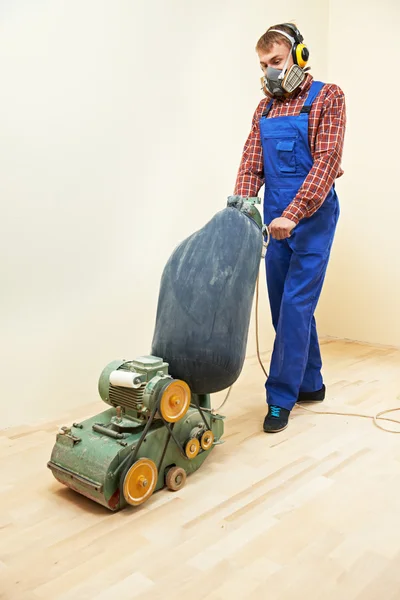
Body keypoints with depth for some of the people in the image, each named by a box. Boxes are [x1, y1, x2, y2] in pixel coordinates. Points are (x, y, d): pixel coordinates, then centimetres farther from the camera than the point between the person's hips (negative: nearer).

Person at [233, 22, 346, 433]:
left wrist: (294, 214, -24)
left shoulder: (326, 97, -3)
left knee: (296, 305, -8)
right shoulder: (265, 108, 15)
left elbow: (327, 160, -14)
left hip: (312, 214, -6)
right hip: (276, 217, 7)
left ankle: (280, 397, 0)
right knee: (284, 304, 9)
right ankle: (310, 383, 25)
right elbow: (251, 165, 5)